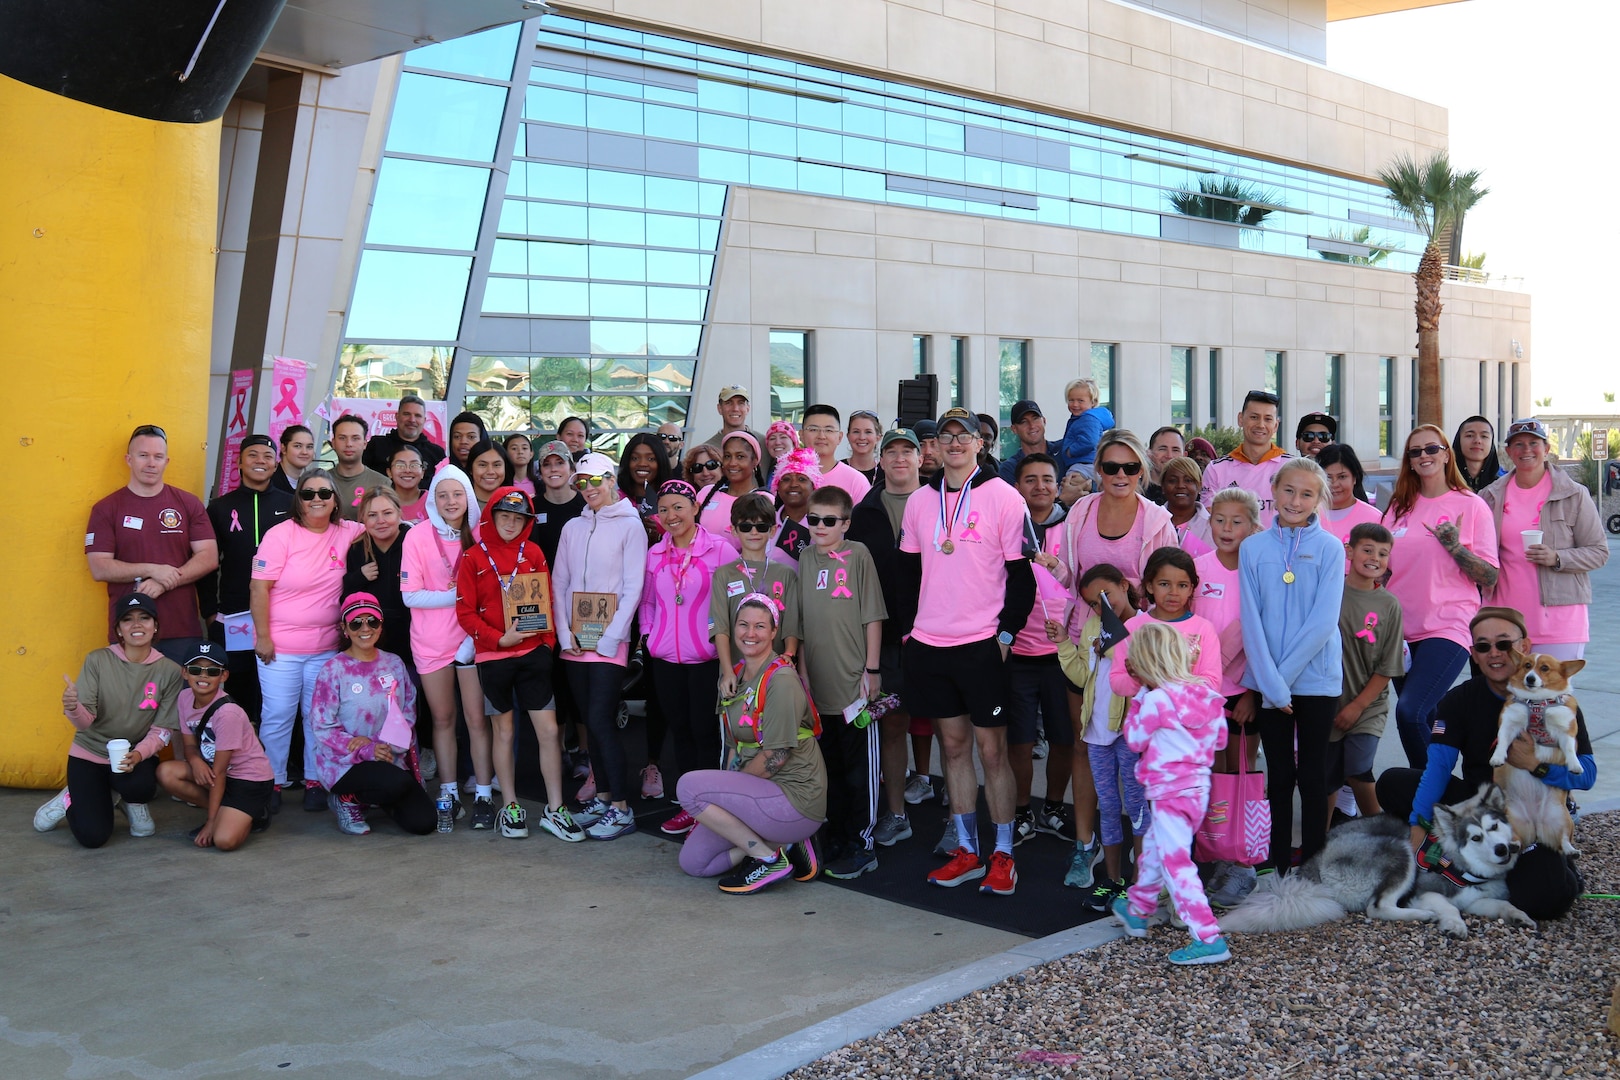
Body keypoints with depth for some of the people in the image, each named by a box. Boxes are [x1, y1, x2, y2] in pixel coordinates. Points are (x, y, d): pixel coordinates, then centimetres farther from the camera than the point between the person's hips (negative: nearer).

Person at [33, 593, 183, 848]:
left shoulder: (170, 671, -9)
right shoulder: (98, 661, -11)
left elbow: (163, 729, -7)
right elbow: (86, 721, -17)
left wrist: (139, 754, -27)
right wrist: (73, 709, -40)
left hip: (138, 753, 1)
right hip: (90, 753, -1)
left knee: (140, 785, -34)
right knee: (92, 836, -15)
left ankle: (133, 804, 6)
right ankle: (73, 800, 21)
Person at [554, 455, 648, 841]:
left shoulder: (630, 525, -3)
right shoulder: (573, 527, 13)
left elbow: (634, 588, -8)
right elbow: (559, 583, 11)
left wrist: (610, 639, -13)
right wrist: (565, 632, -1)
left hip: (610, 641, -5)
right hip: (574, 642, 5)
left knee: (601, 721, -10)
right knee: (592, 722, 9)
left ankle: (621, 809, -5)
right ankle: (602, 798, 18)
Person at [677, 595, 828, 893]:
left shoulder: (781, 680, -16)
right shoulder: (736, 675, 11)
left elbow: (776, 756, -19)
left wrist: (732, 784, -6)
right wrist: (718, 801, 4)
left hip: (796, 798, -9)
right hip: (758, 790, 9)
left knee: (689, 785, -20)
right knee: (692, 861, 4)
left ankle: (769, 857, -11)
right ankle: (784, 843, 8)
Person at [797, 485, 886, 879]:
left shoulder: (858, 554, -4)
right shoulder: (806, 558, 8)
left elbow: (873, 615, -4)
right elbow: (801, 620, 12)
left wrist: (872, 669, -7)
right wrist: (802, 669, 7)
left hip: (854, 681, -5)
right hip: (818, 683, 5)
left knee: (859, 768, 1)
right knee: (829, 766, 13)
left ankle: (861, 845, 9)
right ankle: (835, 841, 22)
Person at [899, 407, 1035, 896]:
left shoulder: (1003, 498, -4)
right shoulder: (919, 501, 10)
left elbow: (1021, 575, -5)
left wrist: (1006, 634, -10)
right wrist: (911, 626, 11)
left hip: (982, 645, -5)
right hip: (929, 644, 5)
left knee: (992, 748, -1)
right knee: (954, 746, 11)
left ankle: (1003, 855, 9)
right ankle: (967, 851, 20)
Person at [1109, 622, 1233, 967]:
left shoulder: (1156, 700, -19)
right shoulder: (1206, 692, 1)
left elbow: (1134, 740, -6)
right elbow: (1220, 738, 9)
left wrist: (1139, 698, 1)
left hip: (1171, 794, -9)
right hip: (1198, 786, 9)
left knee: (1176, 863, -8)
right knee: (1153, 848, 25)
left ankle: (1208, 938, -13)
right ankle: (1137, 911, 43)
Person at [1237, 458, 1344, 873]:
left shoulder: (1329, 547, -4)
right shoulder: (1253, 548, 2)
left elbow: (1324, 620, -11)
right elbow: (1251, 621, -3)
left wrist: (1285, 674, -14)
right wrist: (1271, 682, -12)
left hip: (1316, 678, -2)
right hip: (1268, 681, 2)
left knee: (1312, 775, 6)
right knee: (1279, 775, 11)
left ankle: (1312, 864, 17)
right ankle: (1278, 860, 20)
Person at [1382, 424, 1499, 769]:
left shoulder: (1471, 505, 0)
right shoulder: (1399, 508, 11)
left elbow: (1490, 578, -3)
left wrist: (1455, 547, -16)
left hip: (1448, 627, -5)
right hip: (1402, 628, 5)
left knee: (1410, 712, -20)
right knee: (1423, 721, 9)